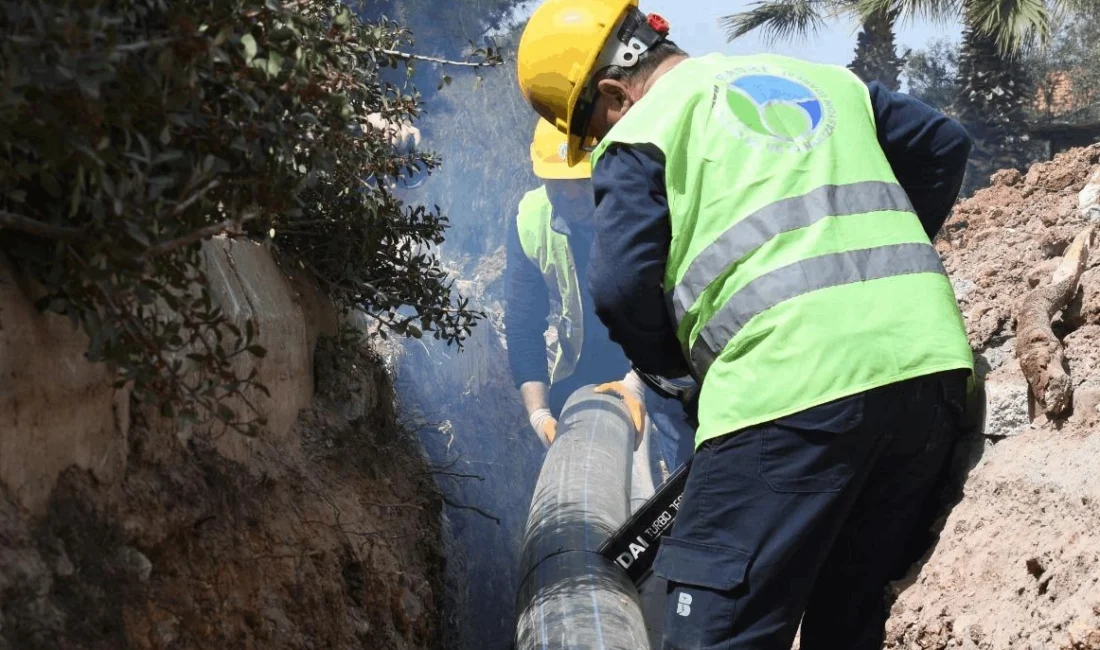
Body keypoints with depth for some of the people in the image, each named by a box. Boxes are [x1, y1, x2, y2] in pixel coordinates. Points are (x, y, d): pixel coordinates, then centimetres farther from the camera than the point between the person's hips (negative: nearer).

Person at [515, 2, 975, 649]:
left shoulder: (644, 130, 6)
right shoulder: (822, 80, 24)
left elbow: (621, 288, -4)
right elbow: (944, 146, 28)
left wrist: (679, 363, 14)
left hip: (793, 389, -7)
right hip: (929, 370, 7)